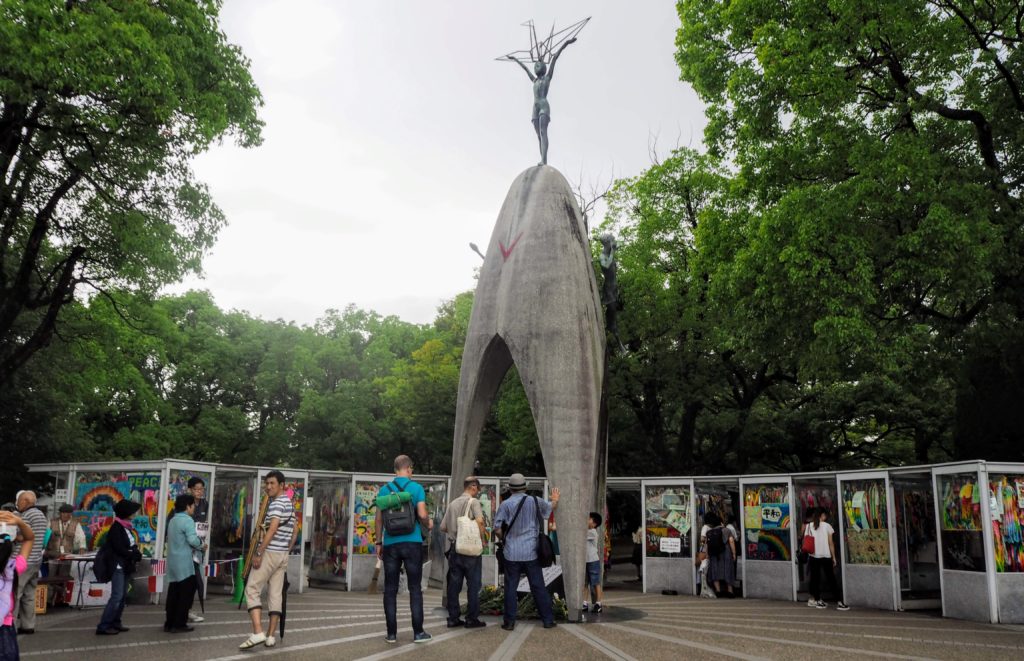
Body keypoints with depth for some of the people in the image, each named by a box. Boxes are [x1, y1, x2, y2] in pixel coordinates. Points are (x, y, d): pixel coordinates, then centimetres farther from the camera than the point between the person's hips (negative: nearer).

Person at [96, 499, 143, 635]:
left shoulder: (127, 527, 13)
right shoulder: (116, 527, -12)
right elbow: (119, 549, -17)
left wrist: (135, 554, -7)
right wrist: (134, 555, -8)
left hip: (127, 566, 8)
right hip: (118, 566, -8)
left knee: (123, 596, 8)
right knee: (117, 596, -12)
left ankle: (115, 622, 15)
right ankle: (103, 626, -9)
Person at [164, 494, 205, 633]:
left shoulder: (173, 520, 17)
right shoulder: (187, 520, -12)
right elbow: (192, 540, -21)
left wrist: (197, 547, 16)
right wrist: (201, 545, -1)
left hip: (173, 562, 8)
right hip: (183, 563, -8)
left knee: (173, 593, 12)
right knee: (186, 593, -1)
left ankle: (169, 623, 16)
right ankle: (179, 624, 1)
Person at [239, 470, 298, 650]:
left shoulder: (276, 503, -13)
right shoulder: (290, 504, 16)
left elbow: (272, 529, -23)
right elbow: (295, 531, 23)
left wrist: (258, 553, -22)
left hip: (270, 553, -9)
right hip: (283, 554, 9)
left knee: (252, 590, -5)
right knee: (276, 594, 8)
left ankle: (258, 633, -15)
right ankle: (271, 636, 8)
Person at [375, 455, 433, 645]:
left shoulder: (385, 489, 6)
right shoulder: (417, 488, -2)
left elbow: (379, 518, 4)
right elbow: (422, 515, -10)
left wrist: (378, 542, 11)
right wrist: (428, 525, 11)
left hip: (390, 544, 2)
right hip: (412, 543, -2)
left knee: (390, 590, 7)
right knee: (415, 588, 5)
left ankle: (391, 633, 9)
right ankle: (418, 632, 7)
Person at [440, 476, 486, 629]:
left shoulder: (452, 503, 11)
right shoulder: (473, 502, -7)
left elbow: (443, 527, 11)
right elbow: (479, 520, -24)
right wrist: (482, 539, -11)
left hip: (454, 548, 6)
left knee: (454, 584, 9)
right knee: (473, 584, 3)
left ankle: (453, 618, 12)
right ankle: (472, 619, 6)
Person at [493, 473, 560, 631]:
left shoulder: (505, 504, -6)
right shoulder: (535, 501, 0)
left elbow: (497, 527, -5)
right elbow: (552, 507, 17)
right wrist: (555, 500, 38)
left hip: (512, 553, -1)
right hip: (531, 552, 2)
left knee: (510, 587, 5)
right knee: (538, 586, 9)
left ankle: (509, 622, 6)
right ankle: (548, 619, 13)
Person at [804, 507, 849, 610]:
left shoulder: (808, 526, 4)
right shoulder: (827, 526, -2)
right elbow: (831, 543, -1)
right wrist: (834, 557, 5)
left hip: (813, 556, 2)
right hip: (826, 556, -2)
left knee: (815, 578, 9)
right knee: (831, 579, 2)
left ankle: (817, 600, 11)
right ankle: (839, 602, 1)